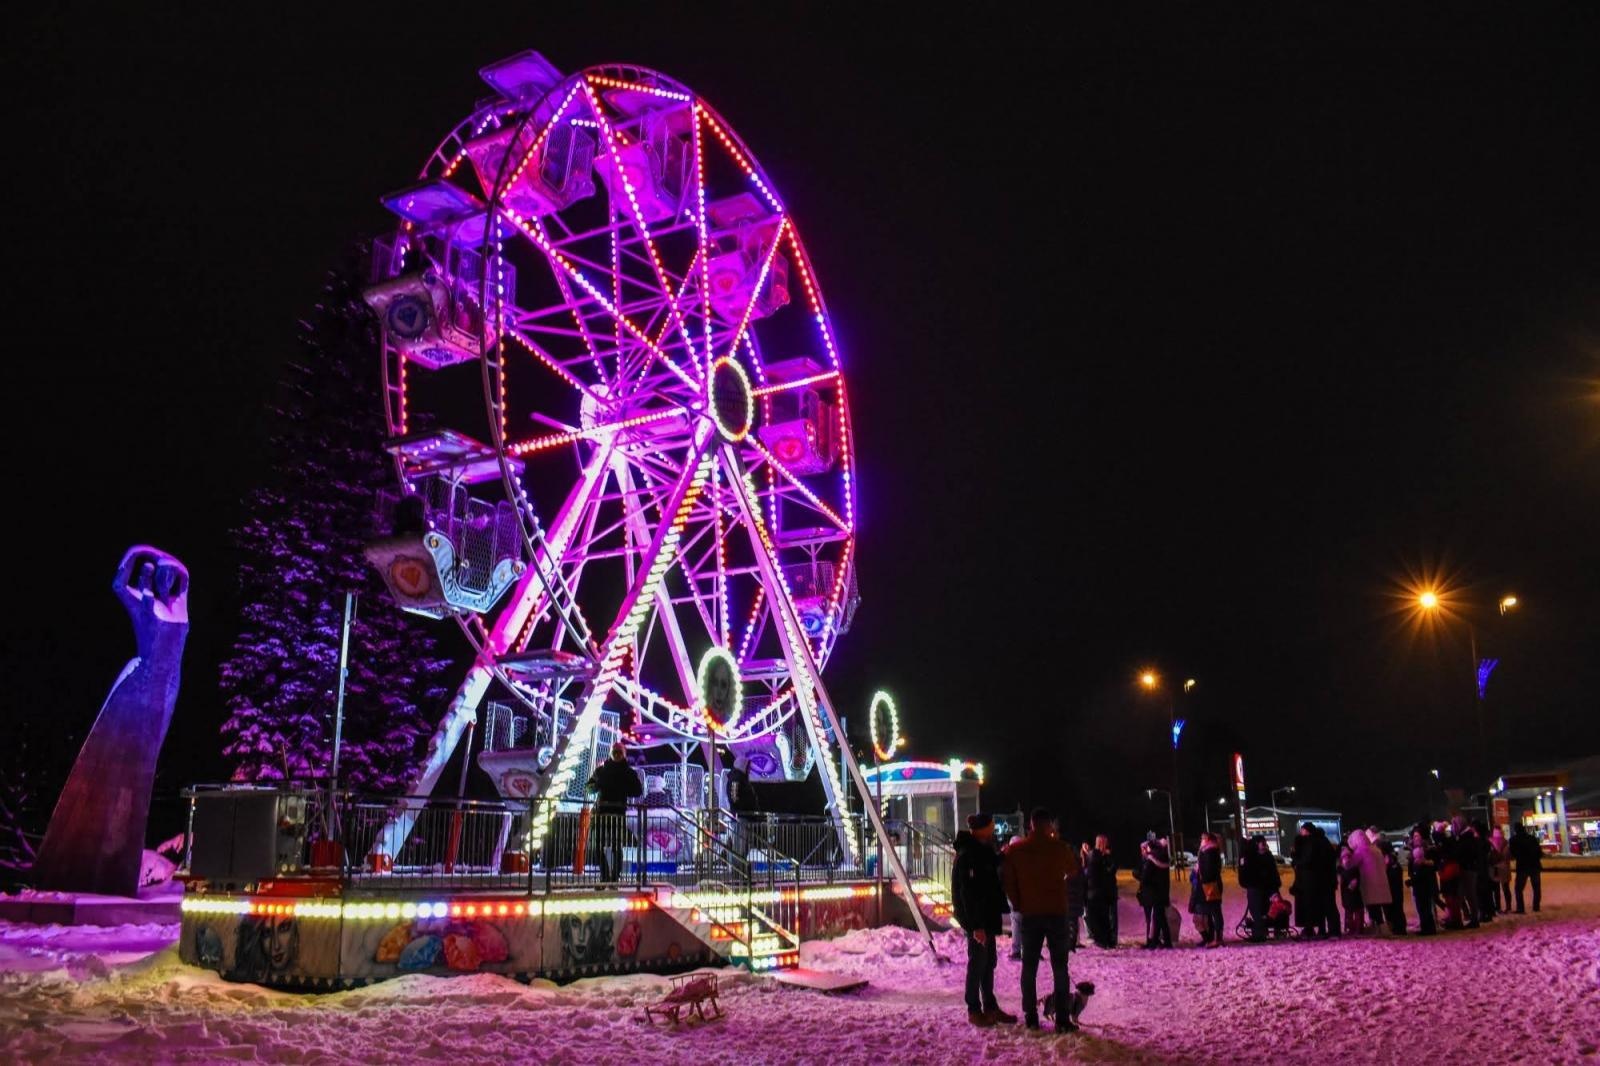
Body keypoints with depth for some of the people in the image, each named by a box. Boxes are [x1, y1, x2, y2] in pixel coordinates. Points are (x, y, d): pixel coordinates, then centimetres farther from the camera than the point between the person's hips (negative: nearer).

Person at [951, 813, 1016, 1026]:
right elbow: (968, 892, -22)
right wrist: (976, 925, -24)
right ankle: (974, 1010, 7)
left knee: (988, 961, 14)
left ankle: (990, 1006, 23)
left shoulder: (983, 851, 13)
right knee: (977, 962, -2)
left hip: (987, 916, 10)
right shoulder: (967, 855, -18)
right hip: (976, 919, -10)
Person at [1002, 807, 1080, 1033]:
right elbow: (1073, 871, 12)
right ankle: (1062, 1019, 0)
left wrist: (1018, 905, 9)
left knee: (1029, 966, 9)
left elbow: (1008, 881, -1)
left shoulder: (1015, 850, -2)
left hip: (1029, 914, 2)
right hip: (1056, 913, -2)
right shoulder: (1059, 847, -6)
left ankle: (1030, 1017, 9)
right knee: (1059, 966, 3)